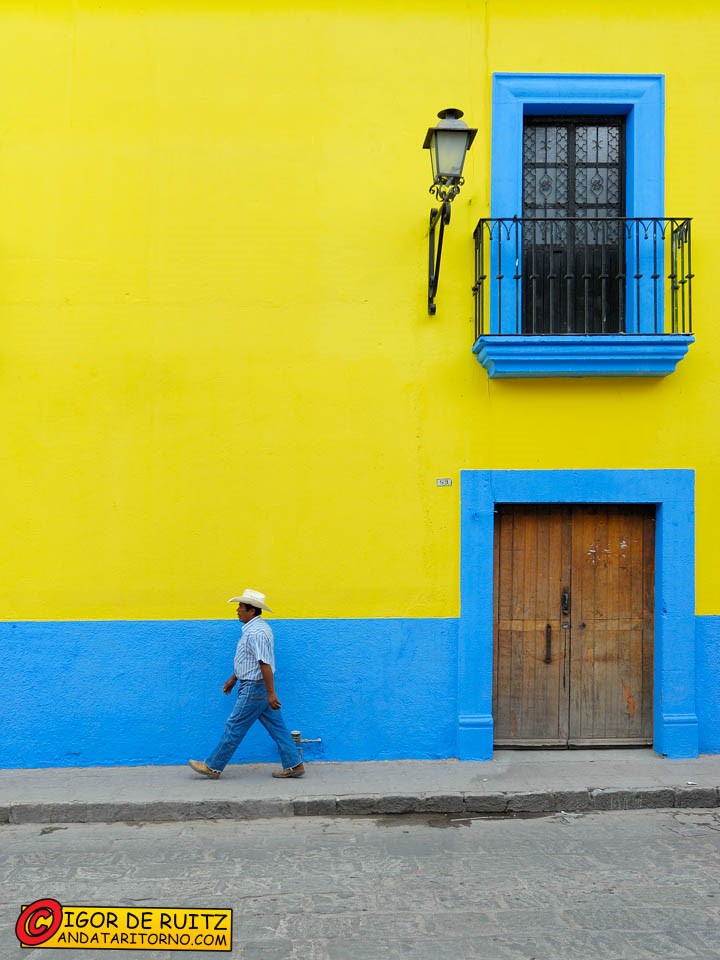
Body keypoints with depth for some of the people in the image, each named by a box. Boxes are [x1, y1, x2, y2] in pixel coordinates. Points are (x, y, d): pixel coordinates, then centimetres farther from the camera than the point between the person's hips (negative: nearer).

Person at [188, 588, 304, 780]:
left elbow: (265, 664, -25)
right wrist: (234, 679, 27)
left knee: (235, 727, 1)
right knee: (276, 727, 10)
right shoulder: (253, 628, 12)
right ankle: (294, 765, 13)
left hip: (254, 688, -10)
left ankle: (213, 767, 13)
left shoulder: (256, 632, -22)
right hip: (256, 686, 10)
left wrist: (271, 693, -26)